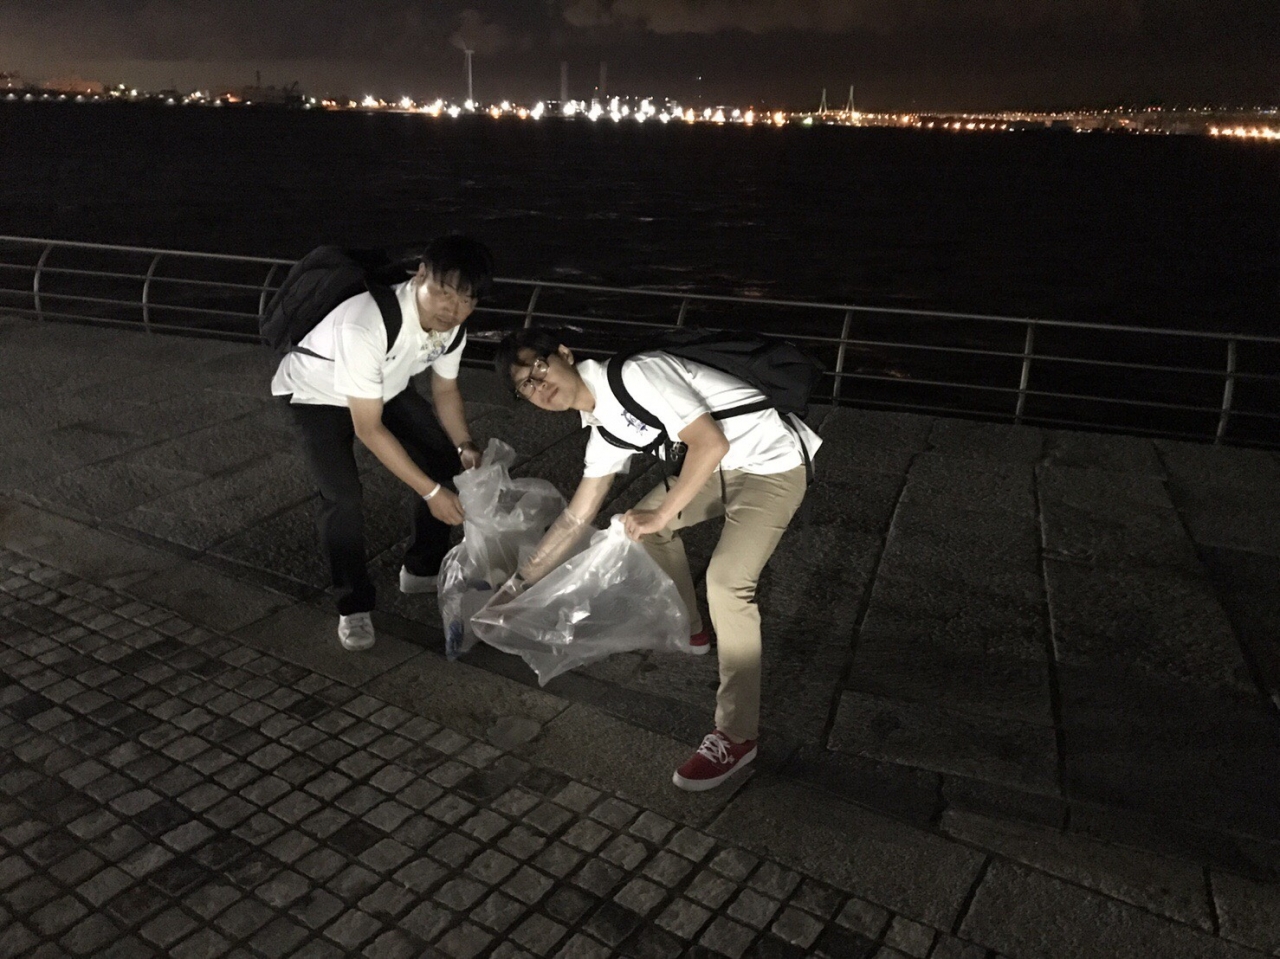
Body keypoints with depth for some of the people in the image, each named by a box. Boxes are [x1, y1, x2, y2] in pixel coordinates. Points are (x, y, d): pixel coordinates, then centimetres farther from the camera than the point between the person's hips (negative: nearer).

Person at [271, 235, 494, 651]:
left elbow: (445, 390, -2)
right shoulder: (365, 325, -43)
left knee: (444, 460, 0)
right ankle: (354, 605, 2)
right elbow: (368, 428, -36)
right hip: (319, 394, -6)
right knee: (342, 497, -21)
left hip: (385, 386, 6)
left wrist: (465, 448, -19)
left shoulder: (451, 324, -22)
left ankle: (423, 570, 20)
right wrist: (431, 492, -33)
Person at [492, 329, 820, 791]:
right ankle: (687, 630, 37)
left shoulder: (634, 374, -22)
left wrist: (661, 515, -18)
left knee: (726, 580, -23)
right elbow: (575, 519, 12)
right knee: (641, 522, 18)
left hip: (774, 462, -9)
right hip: (724, 466, 9)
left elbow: (711, 443, -27)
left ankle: (736, 736, -10)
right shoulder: (603, 428, 5)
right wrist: (518, 584, 14)